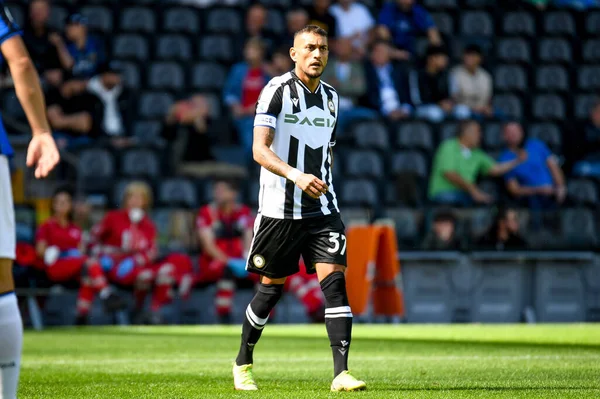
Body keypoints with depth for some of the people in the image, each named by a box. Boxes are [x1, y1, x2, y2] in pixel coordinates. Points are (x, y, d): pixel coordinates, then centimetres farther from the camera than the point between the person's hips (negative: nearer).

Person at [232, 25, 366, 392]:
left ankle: (341, 373, -15)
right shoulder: (277, 90, -7)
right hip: (279, 208, -4)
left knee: (335, 280, -11)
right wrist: (295, 175, -30)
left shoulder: (331, 98, 12)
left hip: (322, 209, 4)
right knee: (271, 289, 5)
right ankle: (243, 363, 26)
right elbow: (260, 149, -16)